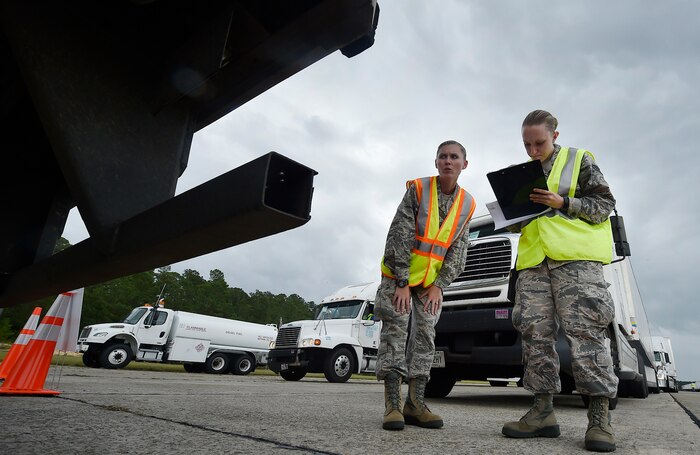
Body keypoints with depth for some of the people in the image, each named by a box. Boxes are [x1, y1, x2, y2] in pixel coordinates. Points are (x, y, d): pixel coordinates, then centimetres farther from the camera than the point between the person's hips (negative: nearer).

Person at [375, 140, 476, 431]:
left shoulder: (467, 204, 0)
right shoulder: (417, 189, -12)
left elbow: (458, 248, 2)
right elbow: (399, 236, -16)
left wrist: (439, 285, -7)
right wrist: (402, 282, -19)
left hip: (431, 281, 4)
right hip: (399, 275, -4)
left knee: (425, 337, 2)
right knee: (395, 333, -8)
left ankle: (415, 403, 10)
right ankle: (392, 405, -4)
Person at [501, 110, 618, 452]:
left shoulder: (579, 159, 11)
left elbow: (604, 204, 4)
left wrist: (563, 203, -11)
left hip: (576, 257, -4)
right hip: (534, 261, 5)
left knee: (584, 331, -12)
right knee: (535, 333, -2)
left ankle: (599, 415, -3)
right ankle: (543, 411, 4)